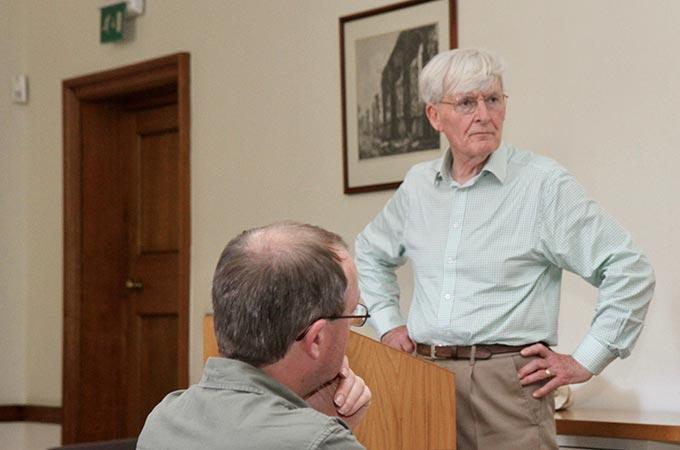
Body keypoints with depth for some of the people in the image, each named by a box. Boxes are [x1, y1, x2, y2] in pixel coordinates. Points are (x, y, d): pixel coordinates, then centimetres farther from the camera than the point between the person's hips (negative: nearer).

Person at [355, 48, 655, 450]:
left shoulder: (545, 184, -7)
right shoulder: (417, 185, 10)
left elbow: (630, 272, -9)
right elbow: (370, 253, 29)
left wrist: (585, 362, -8)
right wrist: (388, 322, 17)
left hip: (507, 383, -4)